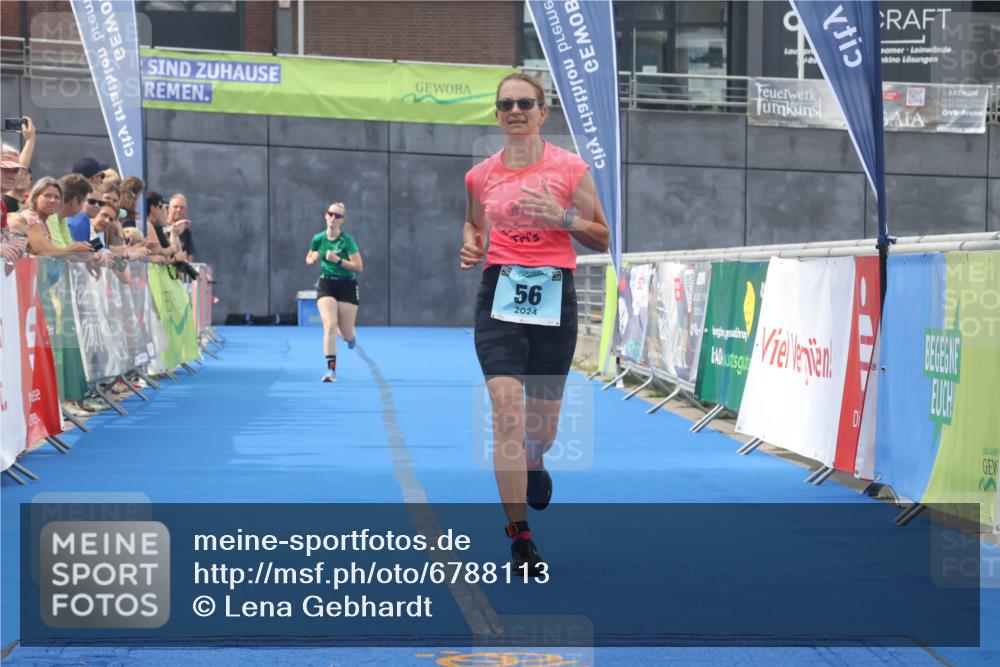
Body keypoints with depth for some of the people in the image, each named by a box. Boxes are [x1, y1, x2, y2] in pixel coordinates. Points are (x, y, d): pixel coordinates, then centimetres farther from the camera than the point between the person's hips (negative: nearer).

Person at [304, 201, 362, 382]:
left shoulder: (347, 240, -12)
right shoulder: (318, 238, 0)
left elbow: (359, 267, -14)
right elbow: (309, 259, 17)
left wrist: (337, 260, -24)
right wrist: (313, 258, -7)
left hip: (347, 286, -2)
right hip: (326, 285, 2)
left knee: (347, 333, 3)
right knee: (330, 326, -18)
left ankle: (351, 336, 43)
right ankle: (331, 369, -14)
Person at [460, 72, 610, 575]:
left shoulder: (570, 169, 0)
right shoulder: (480, 175, 6)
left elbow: (602, 238, 4)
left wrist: (562, 216, -13)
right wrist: (470, 245, 2)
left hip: (554, 297, 0)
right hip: (499, 294, 0)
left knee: (542, 421, 9)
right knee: (506, 410, -16)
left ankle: (534, 465, 49)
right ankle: (520, 537, -11)